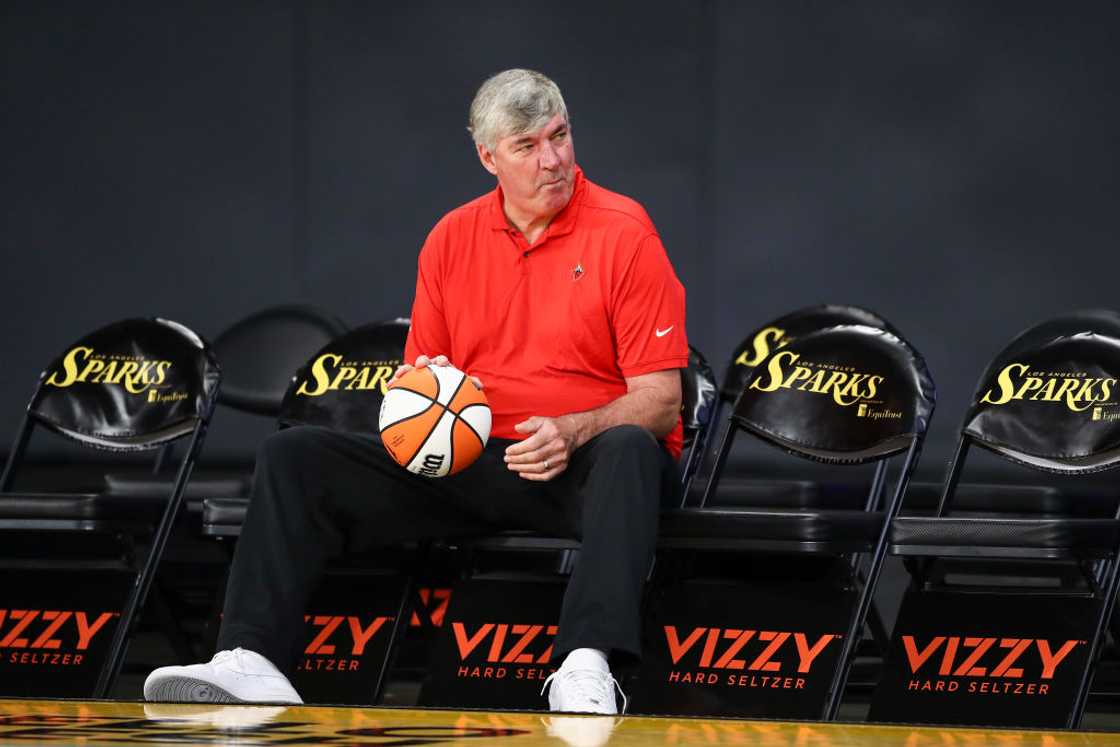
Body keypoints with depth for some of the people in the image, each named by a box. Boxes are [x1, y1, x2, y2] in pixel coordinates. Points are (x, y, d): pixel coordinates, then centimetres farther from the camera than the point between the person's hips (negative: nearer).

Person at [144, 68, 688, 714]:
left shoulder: (624, 232, -4)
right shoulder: (451, 239, 11)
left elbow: (660, 401, -7)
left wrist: (573, 433, -25)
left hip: (585, 467, -5)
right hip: (470, 461, 5)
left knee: (629, 450, -41)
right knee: (293, 455, -10)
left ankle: (588, 667, -57)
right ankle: (252, 661, -28)